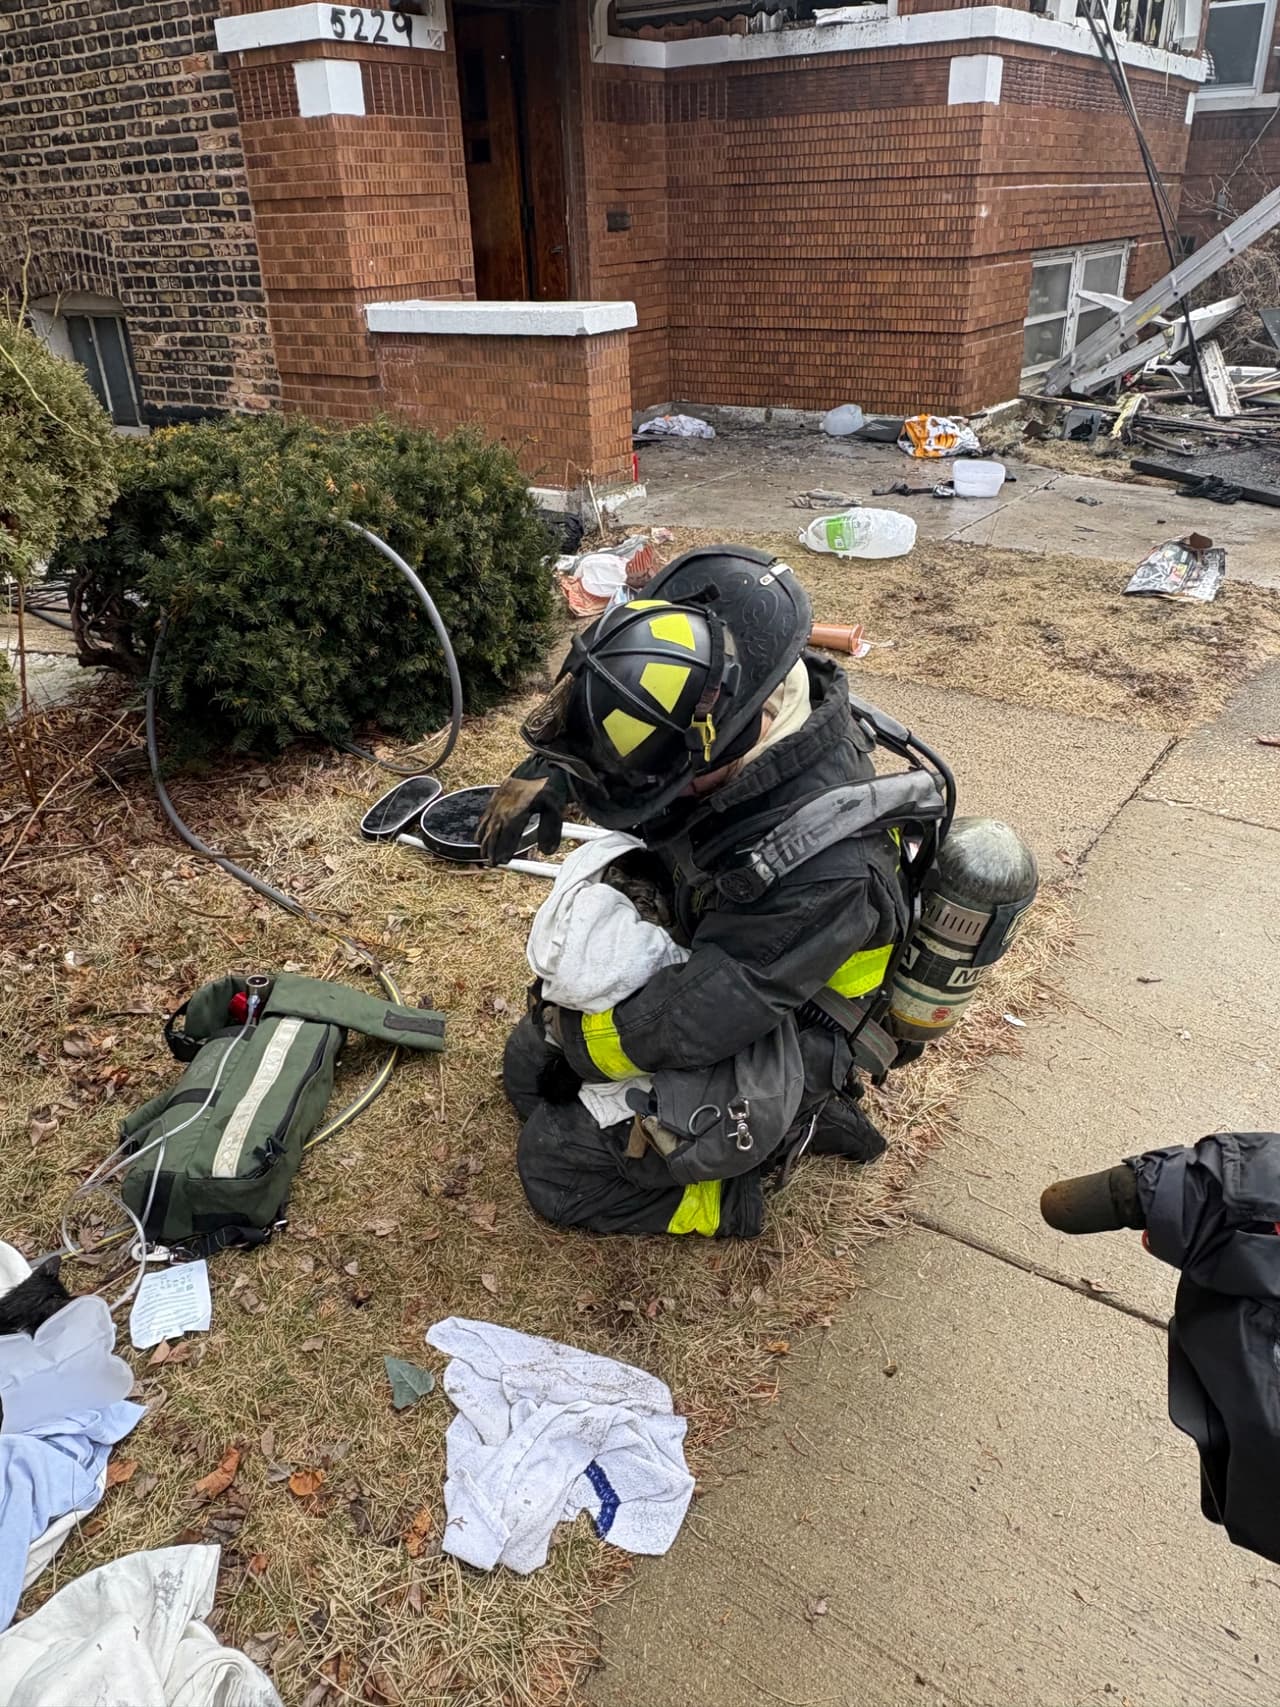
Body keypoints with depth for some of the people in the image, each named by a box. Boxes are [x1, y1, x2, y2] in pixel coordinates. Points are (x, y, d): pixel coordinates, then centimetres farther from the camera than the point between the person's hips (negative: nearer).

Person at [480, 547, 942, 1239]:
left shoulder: (825, 871, -40)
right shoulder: (745, 733, -18)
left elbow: (683, 1025, -32)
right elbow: (603, 707, 3)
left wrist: (562, 1022, -14)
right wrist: (549, 773, -16)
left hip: (759, 1068, -8)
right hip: (694, 966, 8)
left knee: (553, 1162, -4)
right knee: (531, 1064, 14)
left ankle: (786, 1131, 3)